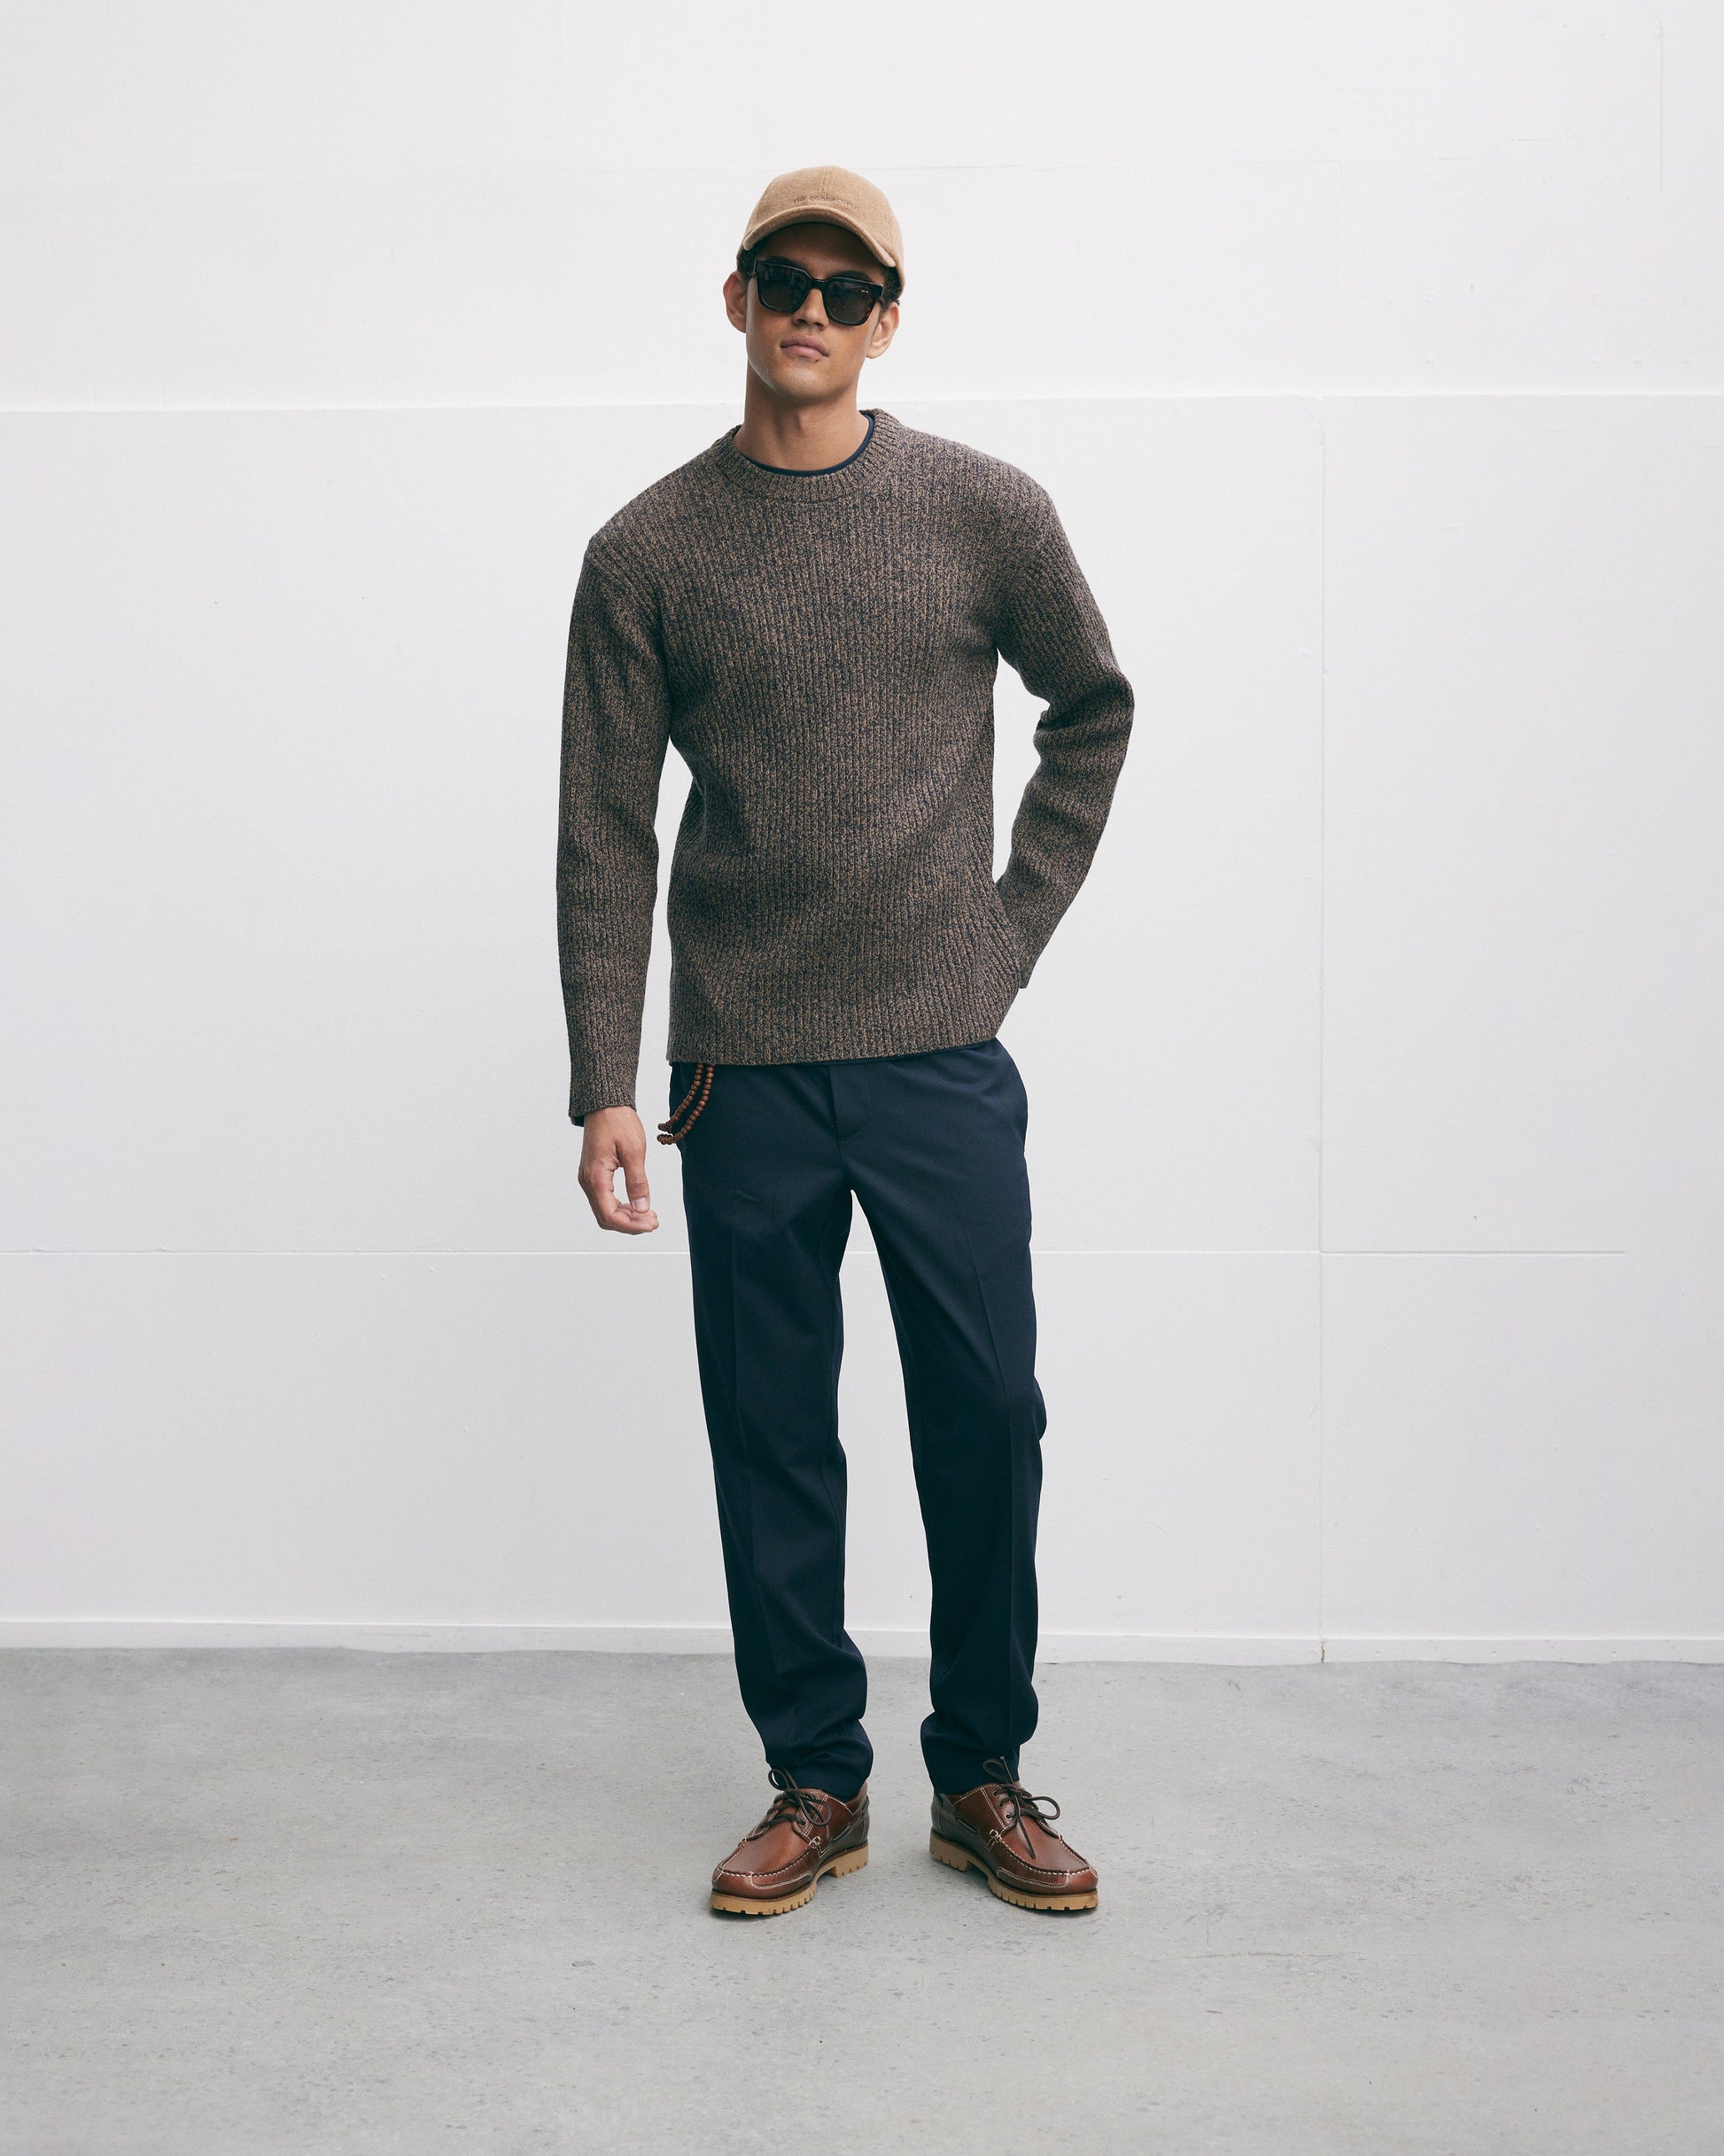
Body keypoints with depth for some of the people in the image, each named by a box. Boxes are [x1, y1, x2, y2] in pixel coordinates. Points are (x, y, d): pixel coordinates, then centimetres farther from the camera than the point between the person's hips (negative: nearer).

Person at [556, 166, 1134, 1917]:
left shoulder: (987, 513, 3)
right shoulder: (648, 553, 2)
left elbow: (1091, 708, 18)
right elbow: (606, 835, 1)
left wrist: (1019, 917, 8)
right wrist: (604, 1087, -5)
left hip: (946, 1062, 0)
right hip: (743, 1075, 0)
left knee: (986, 1424, 4)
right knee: (771, 1442, 7)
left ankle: (982, 1777, 22)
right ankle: (814, 1783, 22)